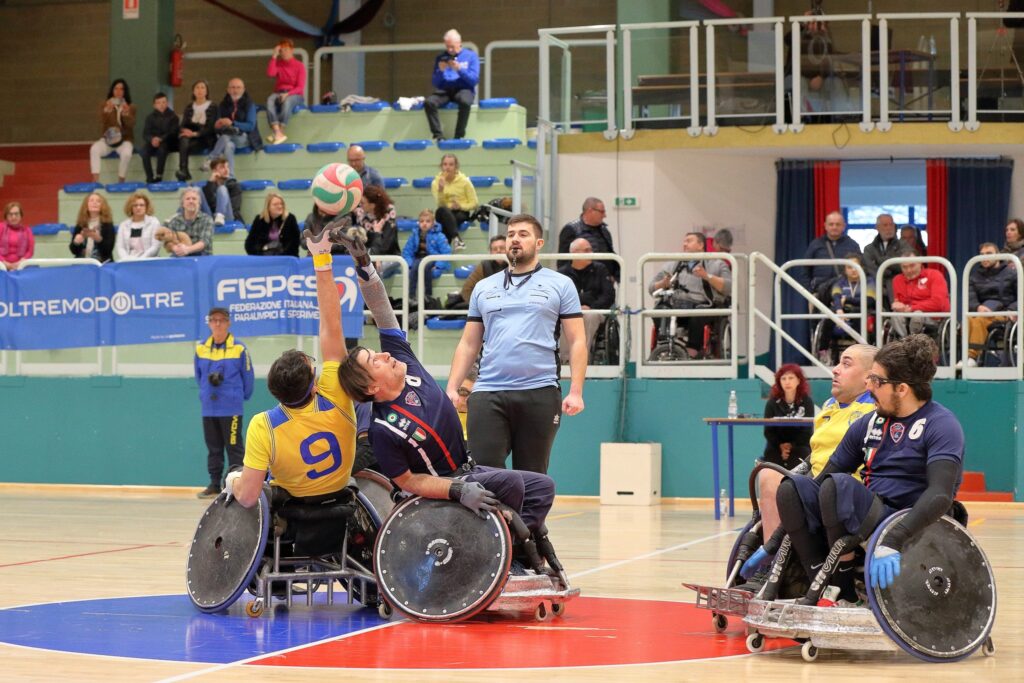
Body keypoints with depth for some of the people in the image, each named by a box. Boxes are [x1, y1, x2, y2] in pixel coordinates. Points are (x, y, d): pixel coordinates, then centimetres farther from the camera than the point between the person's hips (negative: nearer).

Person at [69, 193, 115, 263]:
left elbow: (108, 250, -7)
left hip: (102, 264, -2)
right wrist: (76, 242, -15)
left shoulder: (107, 225, 1)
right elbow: (74, 251, 6)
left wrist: (98, 239, -23)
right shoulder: (80, 225, 9)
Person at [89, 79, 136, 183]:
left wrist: (126, 114, -29)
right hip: (108, 139, 1)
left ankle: (120, 182, -23)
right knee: (94, 149, -30)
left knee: (126, 154, -36)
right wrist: (107, 112, -26)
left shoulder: (130, 107, 2)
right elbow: (102, 126, -9)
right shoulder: (106, 105, 3)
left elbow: (131, 126, -10)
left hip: (125, 140, -1)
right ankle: (95, 181, -33)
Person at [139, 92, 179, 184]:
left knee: (162, 148, -37)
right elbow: (145, 133, 2)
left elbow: (173, 132, -6)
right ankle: (149, 177, -29)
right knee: (144, 151, -28)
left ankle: (159, 175, -32)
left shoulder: (172, 116, 5)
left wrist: (161, 139, -22)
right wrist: (152, 139, -22)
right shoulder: (150, 118, 12)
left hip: (167, 142, -3)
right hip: (153, 141, 3)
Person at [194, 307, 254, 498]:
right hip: (208, 408, 4)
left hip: (231, 409, -4)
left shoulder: (239, 349, -6)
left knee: (234, 447, -5)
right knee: (213, 448, 11)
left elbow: (248, 378, 1)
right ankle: (214, 485, 18)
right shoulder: (201, 349, 6)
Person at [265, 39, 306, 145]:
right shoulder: (278, 64, 10)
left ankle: (280, 132, -43)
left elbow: (300, 87, -6)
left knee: (287, 101, -39)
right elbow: (270, 74, -11)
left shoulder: (299, 65, 1)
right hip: (279, 92, 3)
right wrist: (274, 56, -8)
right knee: (270, 100, -33)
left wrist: (288, 94, -23)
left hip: (295, 94, -3)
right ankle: (278, 133, -47)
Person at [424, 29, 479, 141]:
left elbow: (474, 80, -3)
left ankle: (459, 136, -29)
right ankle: (438, 135, -29)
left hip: (463, 89, -3)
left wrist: (459, 69, -15)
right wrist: (440, 71, -9)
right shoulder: (441, 58, 15)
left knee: (465, 102, -40)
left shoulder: (471, 56, 7)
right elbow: (435, 83, 11)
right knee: (429, 102, -31)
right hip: (444, 90, 3)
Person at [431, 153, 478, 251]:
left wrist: (461, 206, -16)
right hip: (445, 214, 0)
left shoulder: (464, 181, -1)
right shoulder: (436, 182, 2)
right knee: (442, 210, -37)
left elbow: (475, 203, 0)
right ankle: (456, 238, -54)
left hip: (461, 214, 0)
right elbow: (440, 204, -8)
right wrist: (441, 190, -25)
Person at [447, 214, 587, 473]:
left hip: (540, 394, -2)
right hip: (487, 394, 2)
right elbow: (468, 344, 17)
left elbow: (576, 342, 3)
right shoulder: (483, 288, 17)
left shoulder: (561, 285, 8)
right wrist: (452, 388, 6)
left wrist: (576, 391, -7)